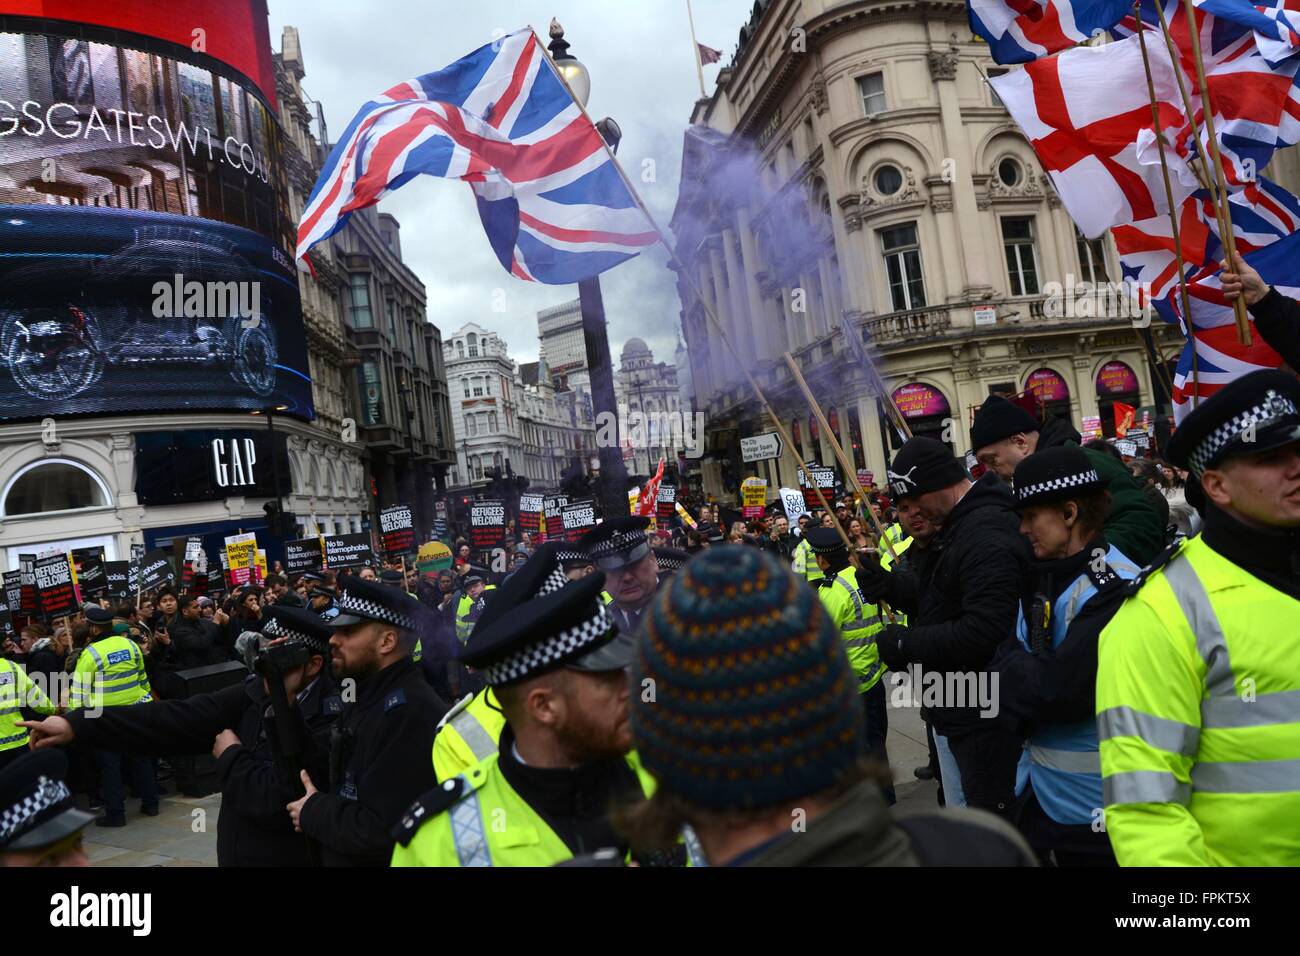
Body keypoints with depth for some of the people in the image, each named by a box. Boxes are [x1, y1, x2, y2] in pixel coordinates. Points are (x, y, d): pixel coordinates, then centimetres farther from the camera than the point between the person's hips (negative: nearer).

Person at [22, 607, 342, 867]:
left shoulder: (329, 721, -24)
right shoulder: (256, 693, -2)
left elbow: (275, 800, -27)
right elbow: (179, 718, -6)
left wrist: (231, 756, -12)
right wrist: (79, 725, -11)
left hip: (290, 857, -6)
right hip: (236, 853, 7)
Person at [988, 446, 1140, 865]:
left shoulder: (1116, 587, -22)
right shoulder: (1043, 576, 6)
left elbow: (1060, 691, -26)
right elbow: (1008, 655, 11)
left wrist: (1013, 673, -10)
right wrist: (1027, 674, -8)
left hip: (1095, 805, -7)